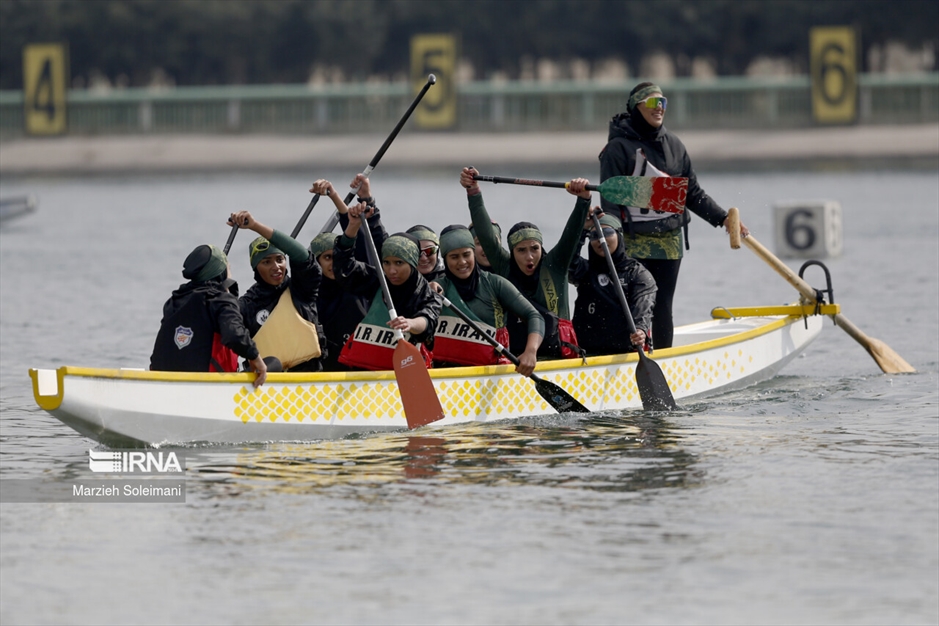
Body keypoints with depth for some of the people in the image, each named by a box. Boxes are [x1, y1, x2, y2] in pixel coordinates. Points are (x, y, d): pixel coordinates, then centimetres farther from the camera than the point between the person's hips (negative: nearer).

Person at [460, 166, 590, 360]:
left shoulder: (554, 266, 12)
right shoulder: (504, 269, 11)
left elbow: (572, 234, 2)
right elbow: (485, 235, 3)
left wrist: (584, 199, -13)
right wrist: (473, 193, -5)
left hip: (559, 356, 0)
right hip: (515, 358, 0)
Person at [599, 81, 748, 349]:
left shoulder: (673, 145, 11)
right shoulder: (619, 147, -6)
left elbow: (693, 193, 16)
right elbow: (610, 199, -11)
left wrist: (723, 218, 7)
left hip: (670, 242, 5)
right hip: (633, 243, -5)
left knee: (663, 309, 8)